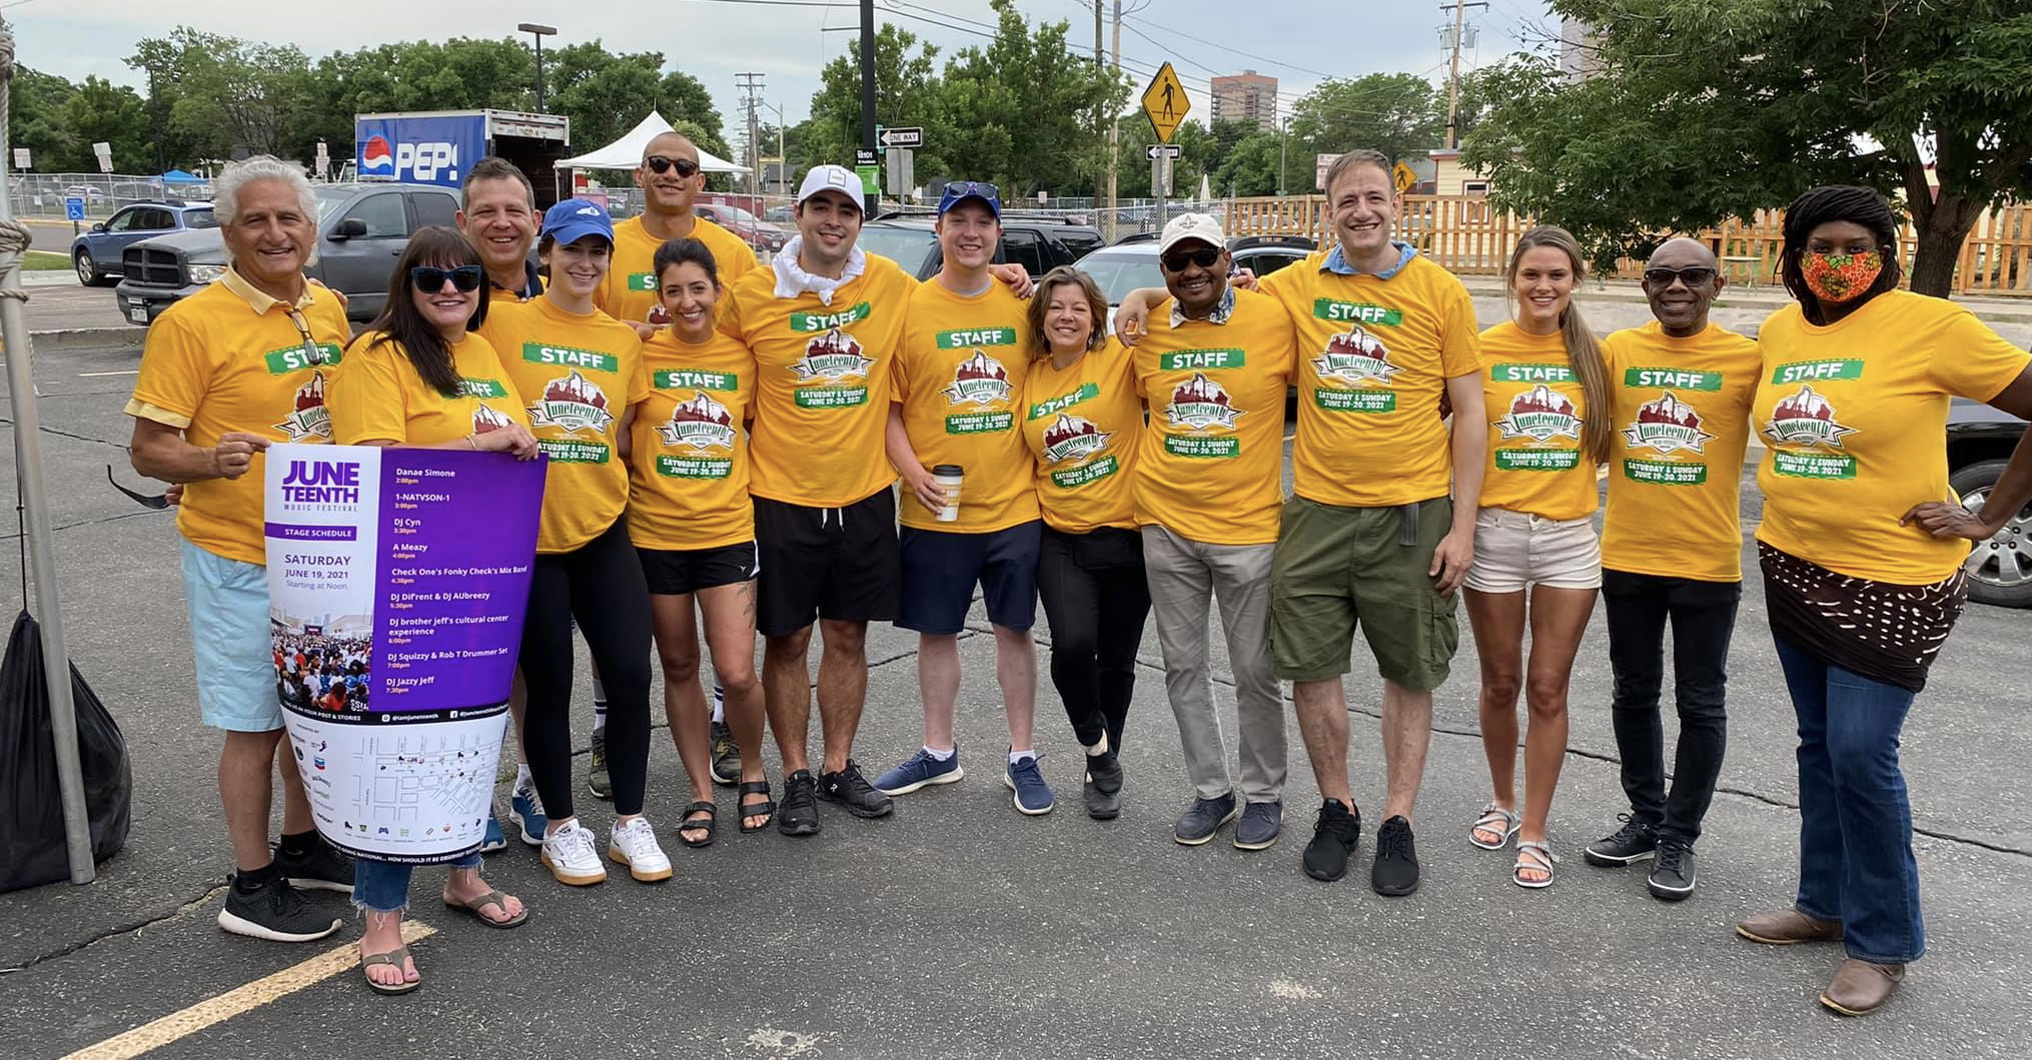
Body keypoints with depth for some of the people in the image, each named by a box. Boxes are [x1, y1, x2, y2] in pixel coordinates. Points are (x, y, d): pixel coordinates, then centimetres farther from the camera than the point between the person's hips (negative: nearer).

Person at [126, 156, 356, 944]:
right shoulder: (191, 323, -14)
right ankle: (251, 887, 17)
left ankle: (301, 846, 35)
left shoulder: (329, 308, 6)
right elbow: (149, 449, -13)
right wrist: (210, 460, -33)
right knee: (256, 722, 2)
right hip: (240, 559, -6)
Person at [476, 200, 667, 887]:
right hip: (528, 531, -3)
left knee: (631, 676, 1)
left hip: (602, 528, 3)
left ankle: (629, 822, 18)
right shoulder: (505, 322, -2)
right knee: (549, 688, 7)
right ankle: (561, 826, 24)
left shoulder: (624, 339, 9)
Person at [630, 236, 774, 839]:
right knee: (679, 669, 11)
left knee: (737, 674, -7)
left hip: (728, 530, 0)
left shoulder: (744, 355, 2)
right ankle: (701, 791, 27)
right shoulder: (641, 354, -3)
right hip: (655, 533, 0)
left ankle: (752, 771, 21)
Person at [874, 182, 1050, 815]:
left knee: (1014, 629, 9)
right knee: (936, 631, 11)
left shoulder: (1022, 306, 4)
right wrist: (915, 474, -14)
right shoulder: (909, 308, -3)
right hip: (935, 509, -1)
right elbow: (888, 408, -2)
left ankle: (1022, 758, 22)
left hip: (1014, 503, 1)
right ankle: (939, 752, 28)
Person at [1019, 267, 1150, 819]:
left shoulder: (1120, 358, -6)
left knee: (1116, 660, 9)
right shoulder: (1028, 378, 5)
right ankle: (1095, 744, 9)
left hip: (1126, 533, -1)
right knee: (1072, 645, -19)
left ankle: (1104, 769, 31)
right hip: (1061, 539, 2)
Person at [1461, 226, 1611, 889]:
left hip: (1570, 536, 1)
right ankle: (1501, 800, 32)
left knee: (1548, 689, 4)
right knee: (1501, 684, 10)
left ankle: (1533, 832, 13)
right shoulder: (1482, 349, -2)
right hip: (1495, 533, -1)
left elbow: (1606, 441, 15)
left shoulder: (1593, 355, 5)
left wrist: (1577, 481, -1)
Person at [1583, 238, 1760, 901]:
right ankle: (1645, 819, 31)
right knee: (1634, 693, 15)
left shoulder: (1748, 359, -6)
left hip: (1708, 561, -3)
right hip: (1626, 555, 3)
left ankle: (1679, 838, 20)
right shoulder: (1617, 350, 2)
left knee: (1700, 704, 6)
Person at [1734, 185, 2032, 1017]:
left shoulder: (1928, 325, -13)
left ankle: (1883, 942, 9)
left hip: (1891, 583, -6)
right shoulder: (1778, 330, 5)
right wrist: (1787, 498, 11)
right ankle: (1825, 902, 28)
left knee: (1861, 755, -7)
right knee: (1819, 746, 14)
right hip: (1794, 567, 6)